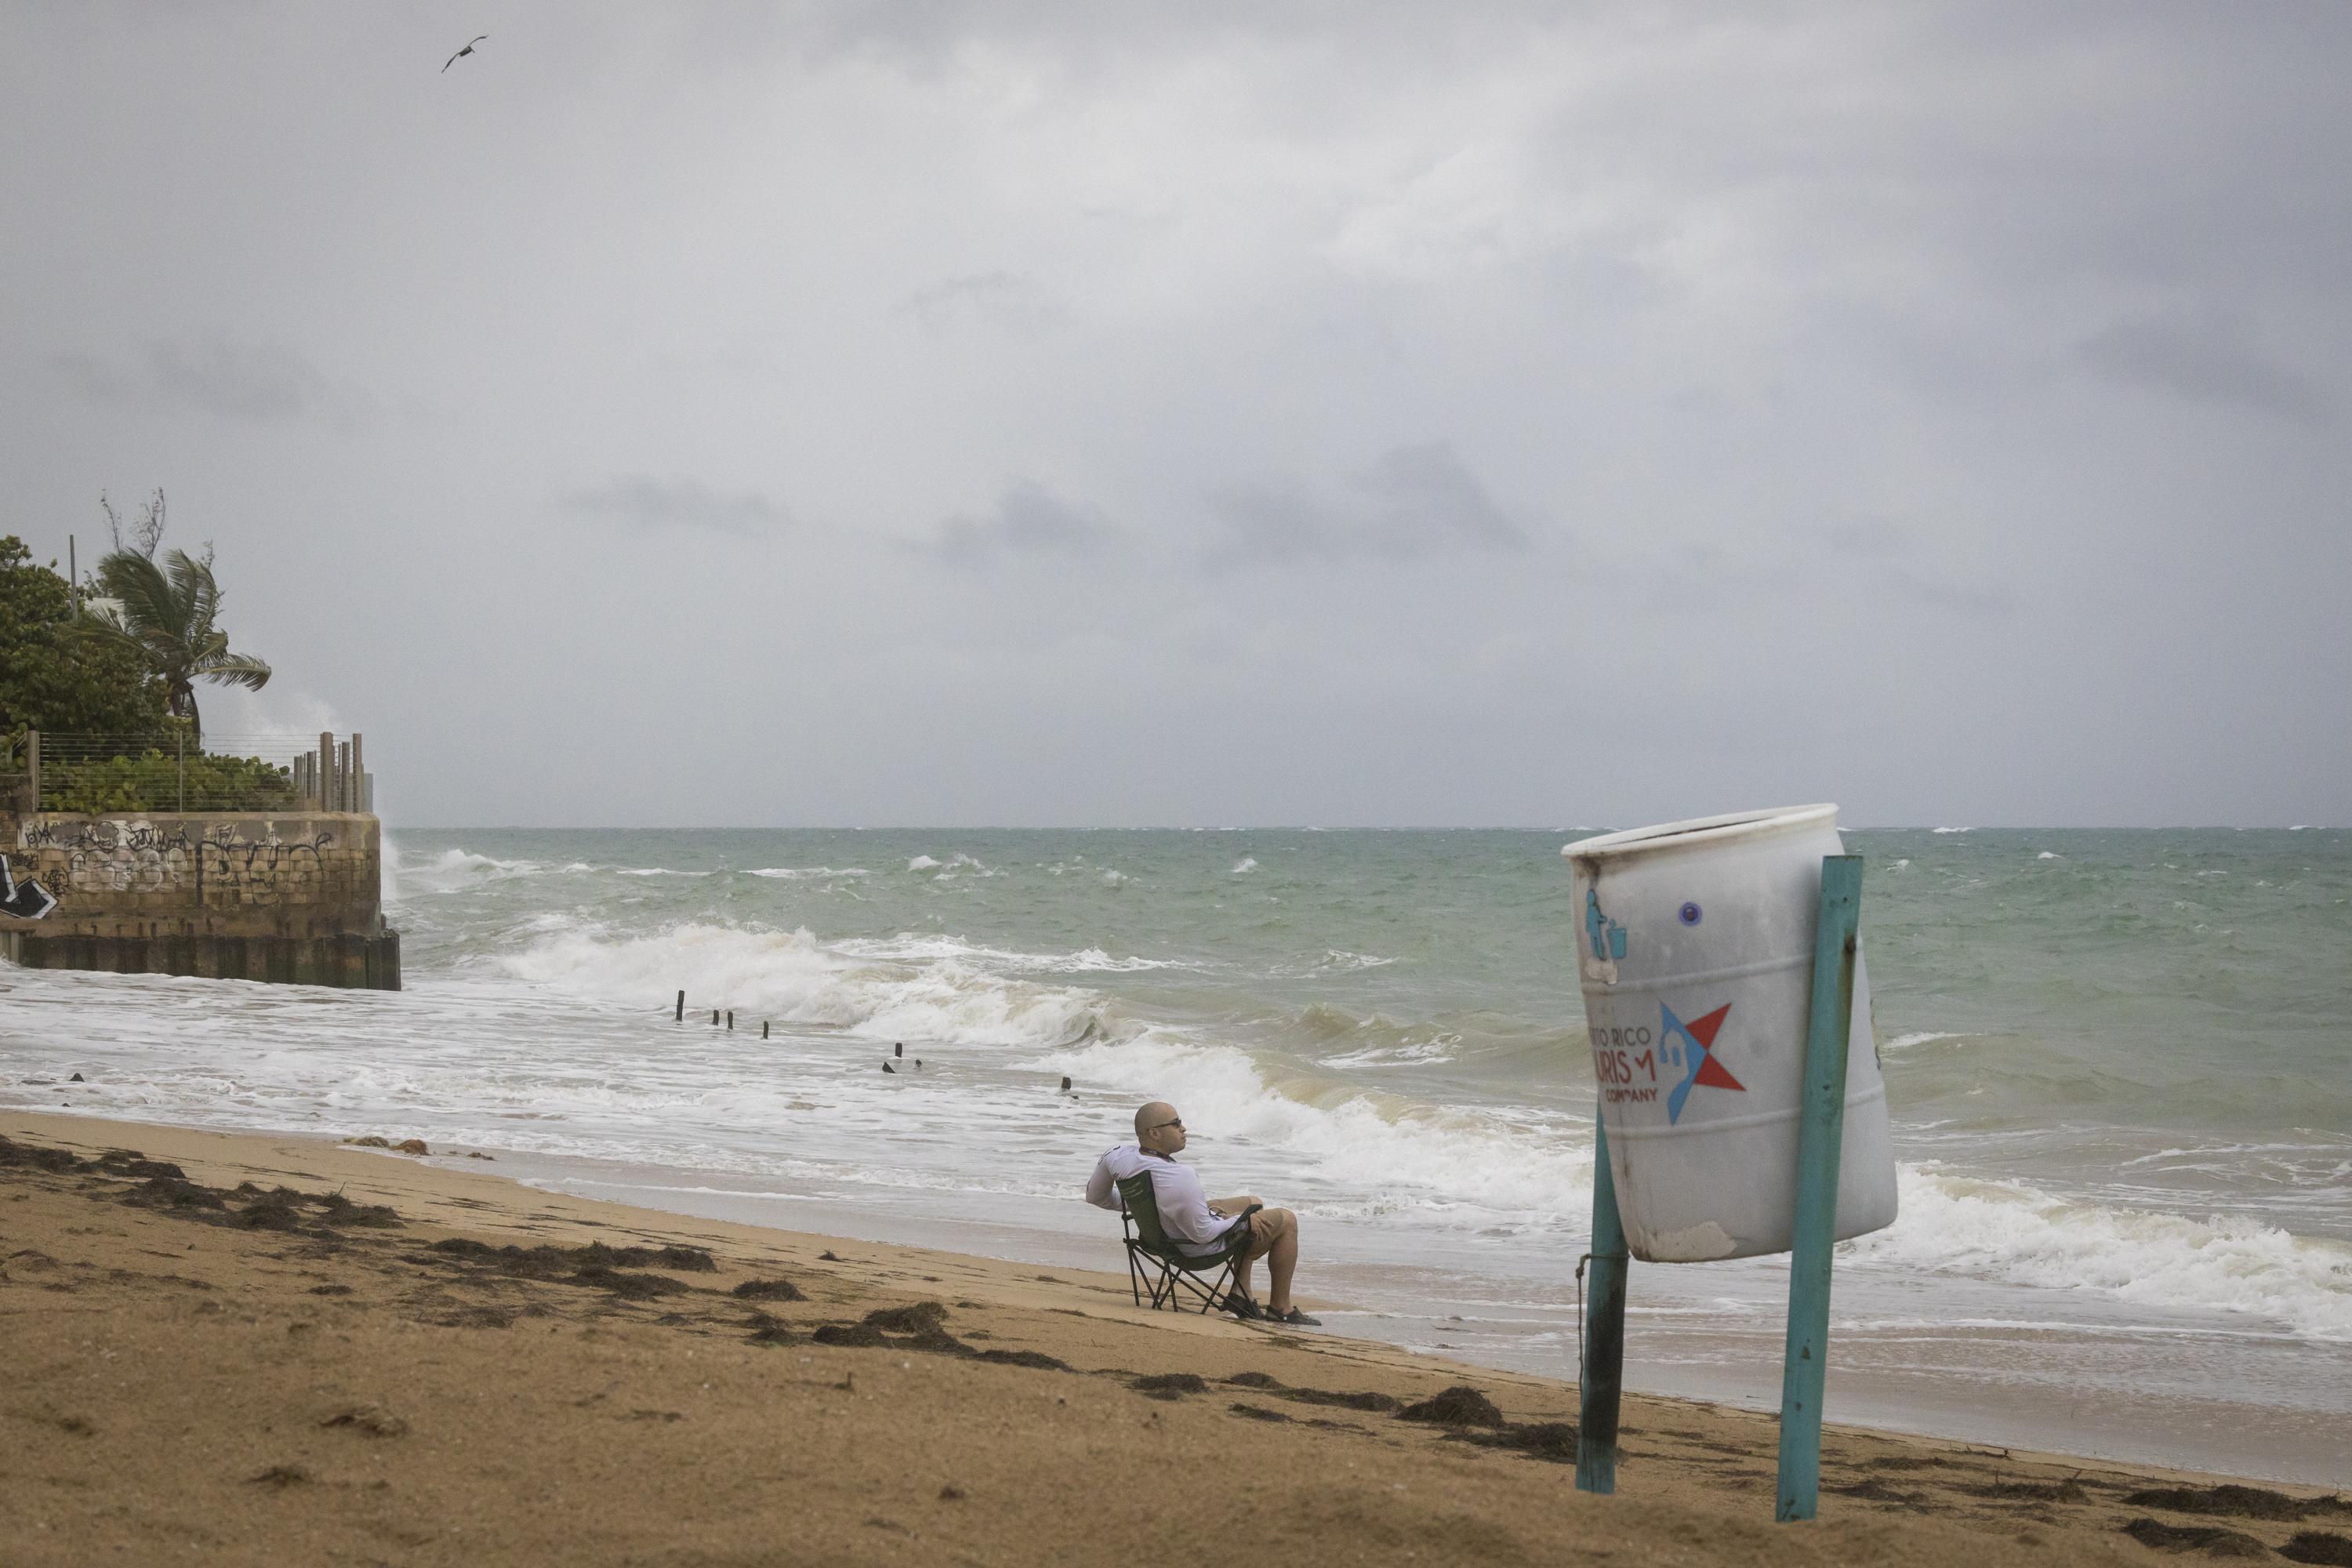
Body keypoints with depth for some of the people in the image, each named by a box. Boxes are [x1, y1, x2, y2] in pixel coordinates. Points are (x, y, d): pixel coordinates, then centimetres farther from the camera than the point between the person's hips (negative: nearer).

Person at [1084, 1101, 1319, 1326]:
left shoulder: (1119, 1157, -16)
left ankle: (1241, 1292, 28)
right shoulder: (1180, 1178, -40)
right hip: (1203, 1246, -9)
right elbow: (1202, 1233, -30)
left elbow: (1095, 1196, 2)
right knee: (1286, 1221, 6)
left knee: (1253, 1204, 29)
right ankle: (1280, 1307, 17)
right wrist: (1243, 1221, -12)